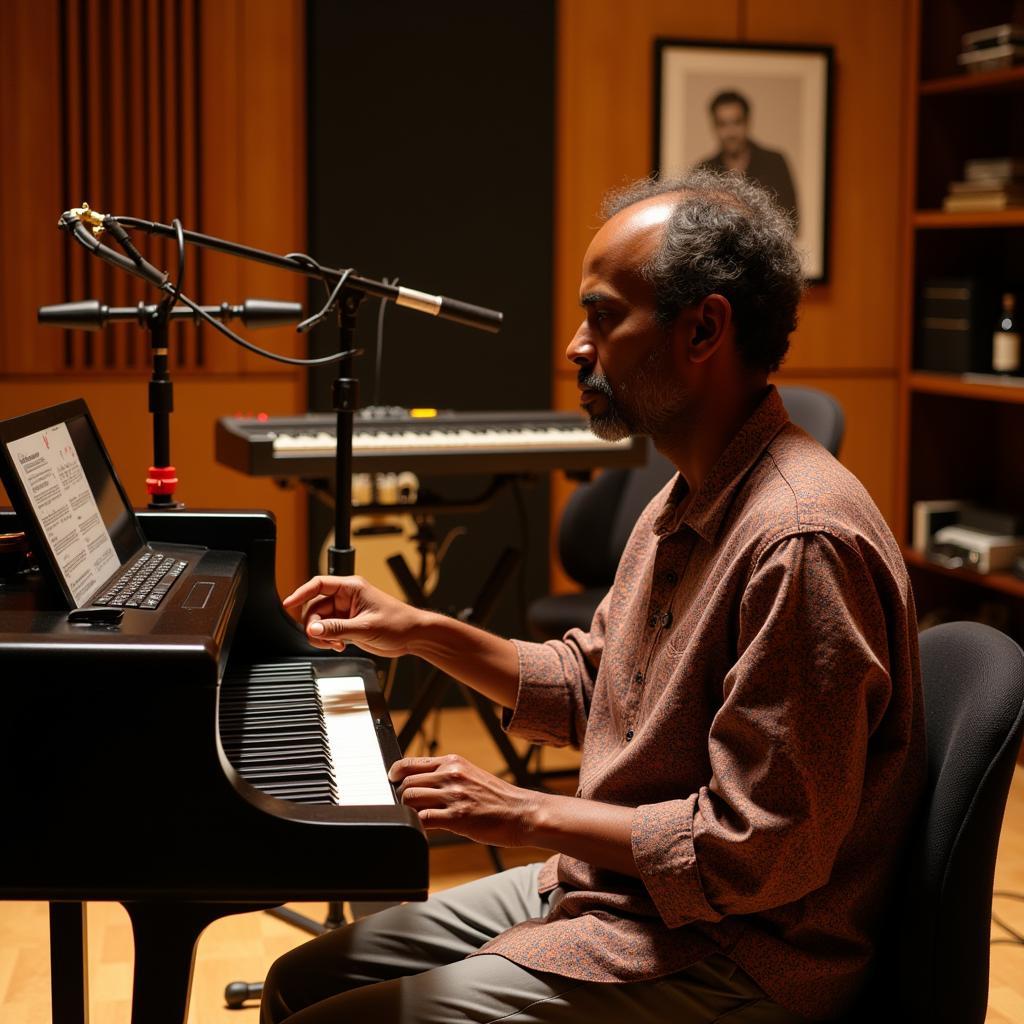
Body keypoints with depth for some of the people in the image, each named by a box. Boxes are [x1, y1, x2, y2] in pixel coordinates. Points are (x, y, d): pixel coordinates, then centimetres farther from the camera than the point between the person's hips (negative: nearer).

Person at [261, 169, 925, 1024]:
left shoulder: (801, 542, -26)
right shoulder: (688, 501, 8)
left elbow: (758, 851, -26)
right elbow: (586, 687, 19)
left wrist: (527, 815, -19)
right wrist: (421, 633, 9)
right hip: (612, 885, 10)